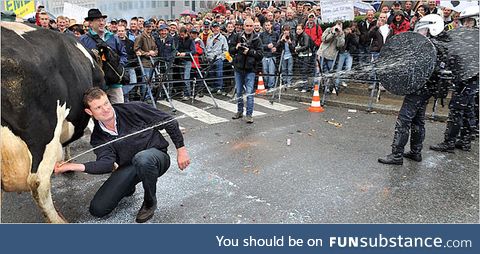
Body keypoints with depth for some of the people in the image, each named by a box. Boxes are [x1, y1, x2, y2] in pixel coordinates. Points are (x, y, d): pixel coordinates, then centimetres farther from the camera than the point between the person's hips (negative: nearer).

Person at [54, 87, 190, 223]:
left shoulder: (134, 109, -16)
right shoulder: (98, 137, -6)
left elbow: (170, 122, -11)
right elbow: (107, 163, -23)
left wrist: (181, 149, -12)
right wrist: (73, 166, -35)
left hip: (156, 156, -3)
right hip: (128, 168, 4)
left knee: (142, 158, -42)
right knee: (97, 209, -7)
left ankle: (150, 202, -14)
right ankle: (128, 187, 23)